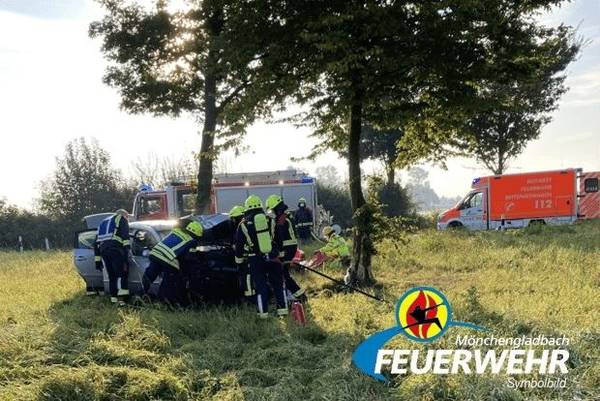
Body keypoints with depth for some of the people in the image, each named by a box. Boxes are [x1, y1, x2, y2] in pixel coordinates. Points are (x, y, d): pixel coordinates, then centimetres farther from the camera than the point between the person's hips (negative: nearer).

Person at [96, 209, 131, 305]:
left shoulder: (103, 222, 33)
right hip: (115, 250, -7)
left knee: (112, 276, 12)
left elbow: (97, 241, 27)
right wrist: (126, 253, -11)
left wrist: (97, 260, 25)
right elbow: (125, 236, -5)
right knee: (122, 274, -6)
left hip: (103, 250, 7)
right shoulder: (122, 219, 12)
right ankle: (121, 298, -16)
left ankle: (114, 299, 9)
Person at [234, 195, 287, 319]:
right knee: (278, 284, 12)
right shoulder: (270, 220, 3)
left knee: (261, 286, 6)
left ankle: (263, 312, 7)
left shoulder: (243, 225, 0)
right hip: (273, 257, 1)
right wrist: (281, 254, 22)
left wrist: (239, 261, 18)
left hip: (256, 260, -1)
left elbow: (239, 245, 6)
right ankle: (282, 309, 12)